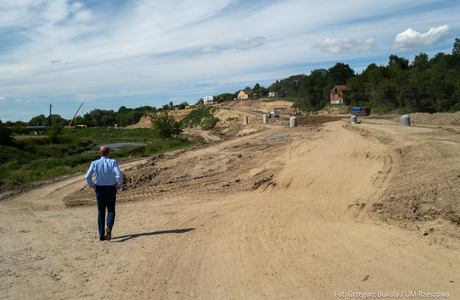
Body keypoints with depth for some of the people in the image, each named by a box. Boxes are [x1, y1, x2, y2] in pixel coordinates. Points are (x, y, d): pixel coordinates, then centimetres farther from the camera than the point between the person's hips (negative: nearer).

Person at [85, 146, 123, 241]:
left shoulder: (94, 163, -3)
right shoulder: (112, 162, -9)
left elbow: (87, 177, -11)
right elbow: (119, 175, -21)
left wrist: (92, 185, 4)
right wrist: (119, 184, -6)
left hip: (99, 189, 2)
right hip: (111, 189, -2)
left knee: (101, 212, 13)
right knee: (111, 210, 12)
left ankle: (101, 235, 11)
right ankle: (109, 227, -16)